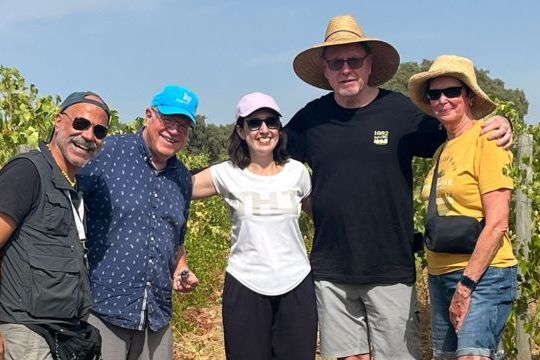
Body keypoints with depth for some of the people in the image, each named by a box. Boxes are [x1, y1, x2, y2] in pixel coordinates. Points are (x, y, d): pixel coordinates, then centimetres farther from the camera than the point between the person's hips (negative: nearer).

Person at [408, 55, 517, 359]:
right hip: (440, 276, 8)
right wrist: (448, 284, 8)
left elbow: (497, 224, -14)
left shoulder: (486, 140, -8)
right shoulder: (442, 151, 14)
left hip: (482, 275, -8)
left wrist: (466, 285, -16)